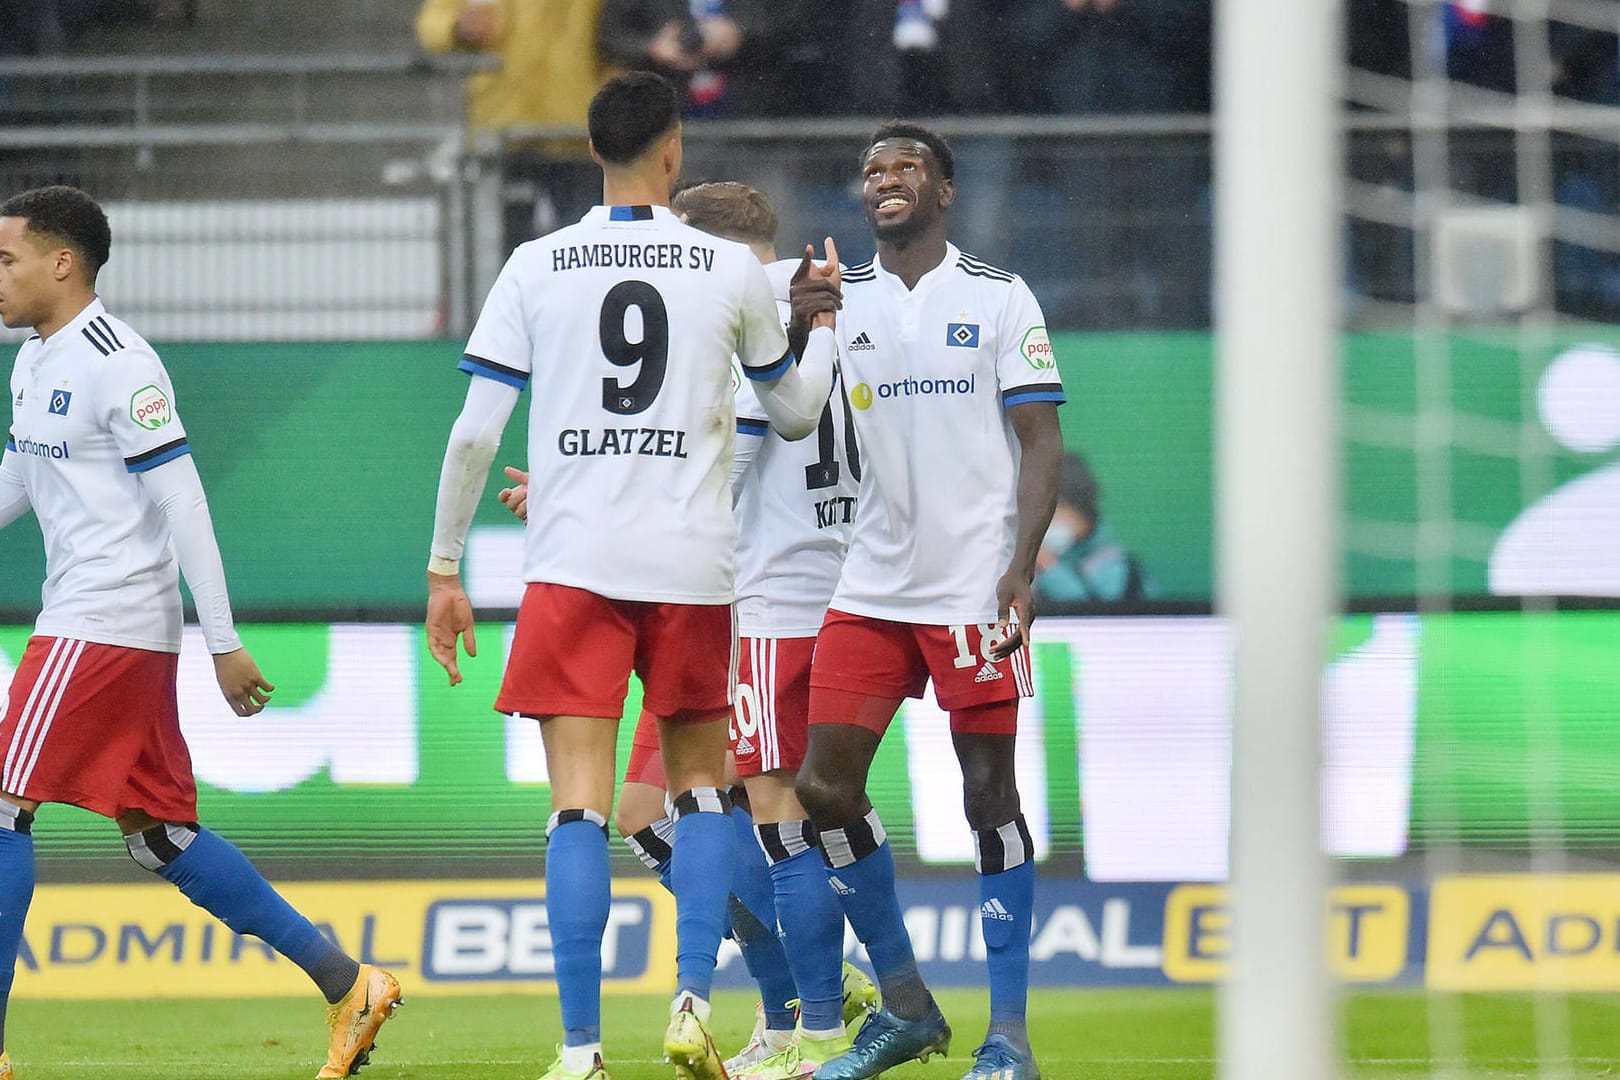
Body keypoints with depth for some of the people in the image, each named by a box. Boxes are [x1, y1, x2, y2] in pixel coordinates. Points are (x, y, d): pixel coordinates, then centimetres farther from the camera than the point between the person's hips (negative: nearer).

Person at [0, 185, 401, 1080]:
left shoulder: (118, 364, -14)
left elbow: (184, 507, -16)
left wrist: (225, 645, -16)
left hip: (102, 627, -10)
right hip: (101, 627, 10)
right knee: (157, 831, 10)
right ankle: (347, 988, 13)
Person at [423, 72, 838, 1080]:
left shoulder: (536, 268, 1)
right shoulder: (733, 270, 2)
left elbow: (475, 432, -1)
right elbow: (797, 412, 17)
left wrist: (445, 568, 8)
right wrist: (824, 324, 35)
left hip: (573, 564, -1)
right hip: (693, 563, 1)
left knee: (580, 802, -3)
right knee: (702, 786, 17)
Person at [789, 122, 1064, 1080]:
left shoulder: (1001, 300, 1)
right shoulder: (837, 300, 10)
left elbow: (1041, 440, -2)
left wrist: (1022, 565, -14)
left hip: (973, 587, -4)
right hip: (871, 591, 4)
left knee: (991, 795, -3)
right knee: (826, 786, -2)